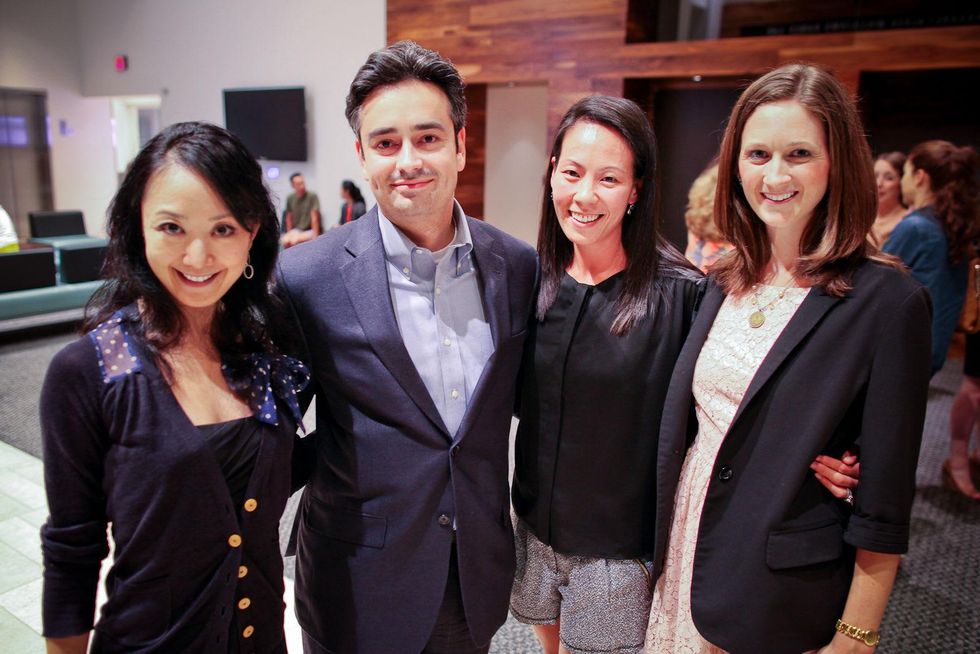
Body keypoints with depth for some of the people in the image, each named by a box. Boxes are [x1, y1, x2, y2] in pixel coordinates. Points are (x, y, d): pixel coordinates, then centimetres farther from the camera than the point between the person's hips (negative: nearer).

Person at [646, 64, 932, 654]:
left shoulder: (888, 301, -16)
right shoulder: (727, 281, 0)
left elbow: (885, 499, -14)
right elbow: (685, 421, 7)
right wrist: (664, 549, 7)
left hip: (787, 603, -5)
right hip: (687, 557, 5)